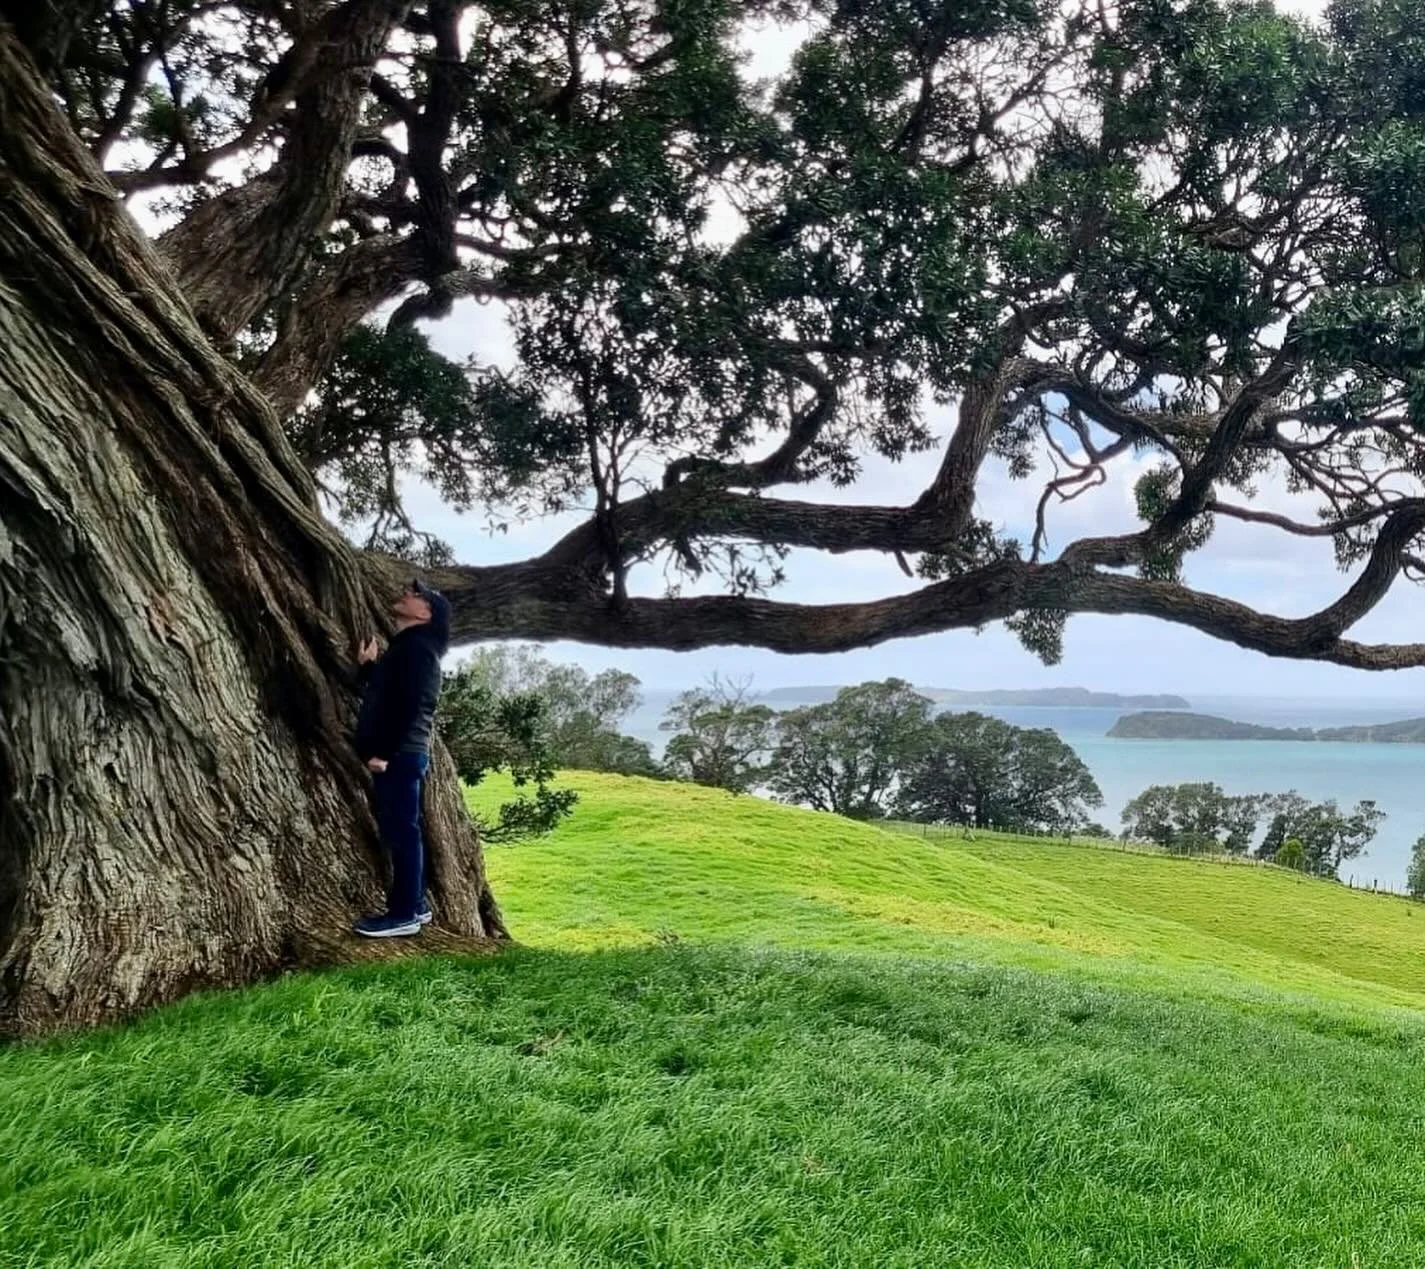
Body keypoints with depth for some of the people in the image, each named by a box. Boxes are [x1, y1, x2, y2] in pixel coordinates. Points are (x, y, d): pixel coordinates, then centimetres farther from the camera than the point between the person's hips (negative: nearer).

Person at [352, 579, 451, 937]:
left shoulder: (417, 647, -12)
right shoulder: (404, 647, 20)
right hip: (395, 754, 10)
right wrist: (367, 667, 19)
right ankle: (414, 904, 21)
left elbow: (408, 705, -20)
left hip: (400, 755, -10)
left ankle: (404, 914, -2)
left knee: (402, 832, -6)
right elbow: (381, 697, 26)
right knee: (400, 832, 14)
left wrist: (383, 752, -21)